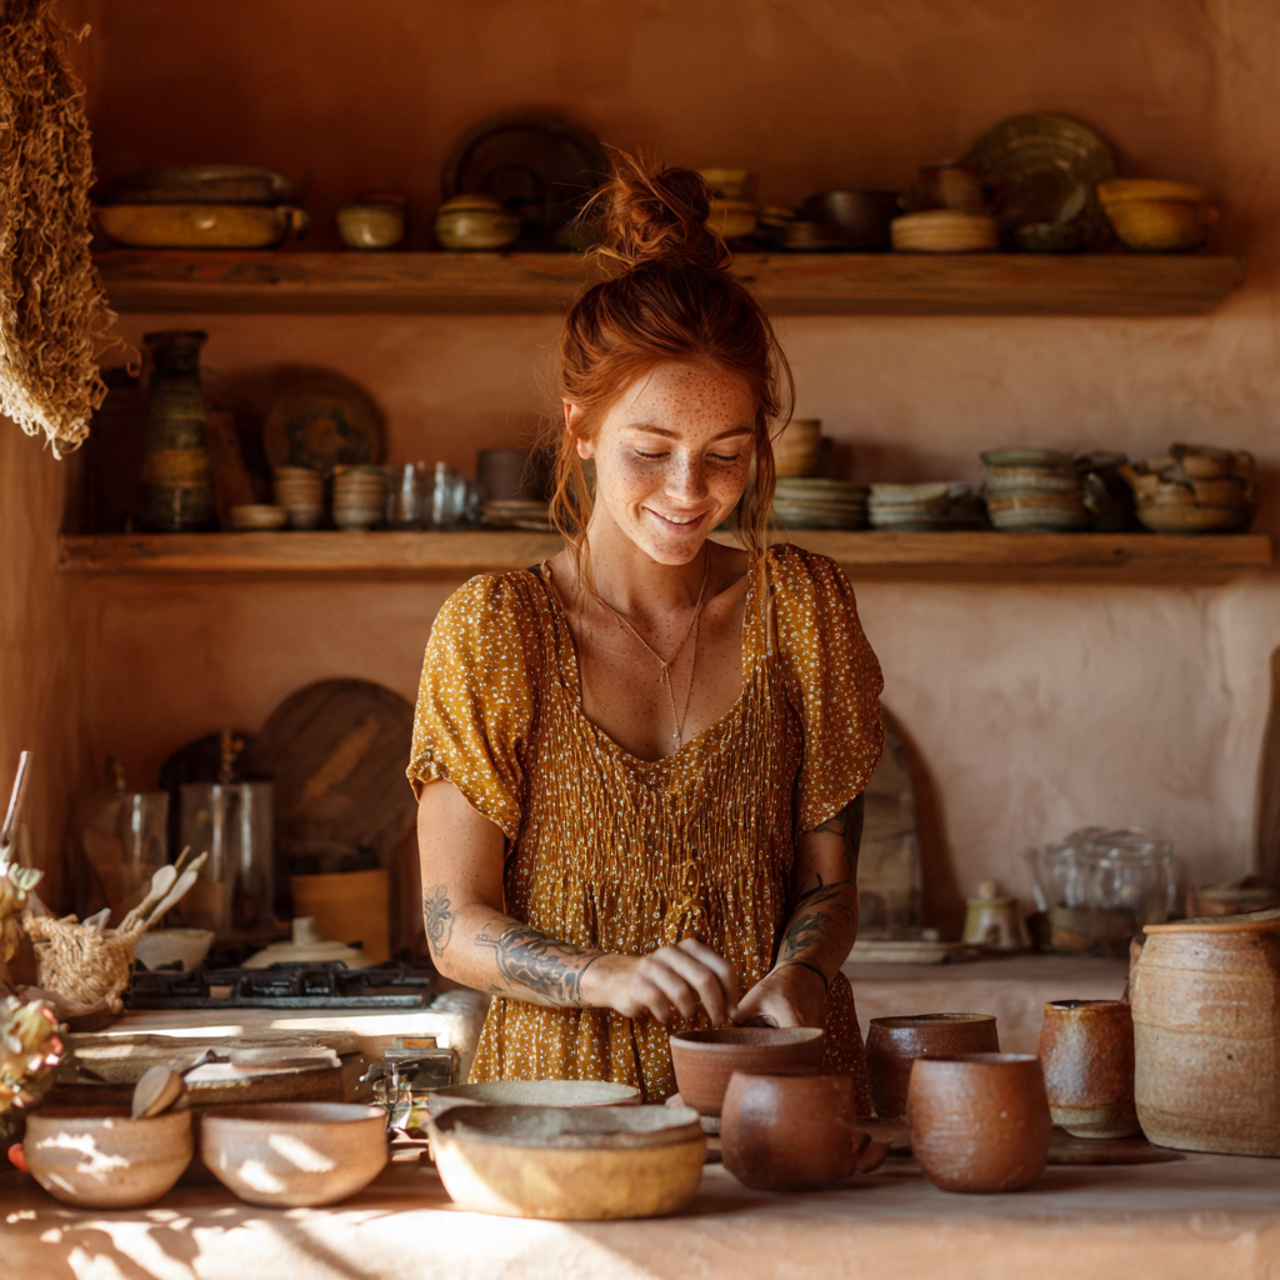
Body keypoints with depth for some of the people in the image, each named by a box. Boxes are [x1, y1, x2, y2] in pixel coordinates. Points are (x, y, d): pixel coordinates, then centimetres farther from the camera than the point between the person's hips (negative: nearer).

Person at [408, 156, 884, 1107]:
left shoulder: (803, 605, 7)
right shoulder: (493, 631, -1)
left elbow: (827, 876, 11)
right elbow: (456, 929, -1)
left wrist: (799, 973, -11)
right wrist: (608, 975, -19)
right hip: (568, 1089, -1)